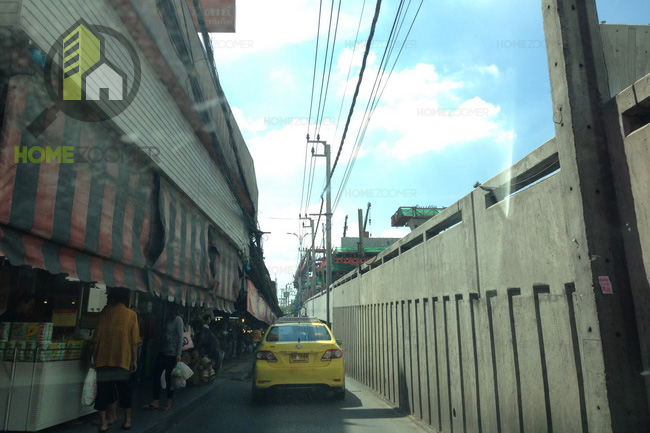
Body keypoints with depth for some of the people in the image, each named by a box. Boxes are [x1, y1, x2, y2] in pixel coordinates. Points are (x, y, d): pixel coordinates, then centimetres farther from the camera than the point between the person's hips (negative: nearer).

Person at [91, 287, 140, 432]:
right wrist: (134, 360, 4)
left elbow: (97, 337, 2)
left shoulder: (105, 312, 3)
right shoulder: (131, 314, 1)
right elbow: (134, 341, -1)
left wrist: (94, 356, 11)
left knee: (103, 389, 6)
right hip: (123, 359, 0)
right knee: (124, 389, 12)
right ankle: (127, 420, 17)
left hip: (104, 359, 0)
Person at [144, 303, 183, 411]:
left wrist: (179, 354, -17)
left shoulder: (178, 320, -9)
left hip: (172, 354, -7)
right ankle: (155, 402, 12)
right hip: (163, 352, 7)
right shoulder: (168, 319, 13)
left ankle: (169, 402, 14)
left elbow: (180, 337, -13)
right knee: (156, 374, 4)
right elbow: (164, 335, 14)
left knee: (168, 377, 1)